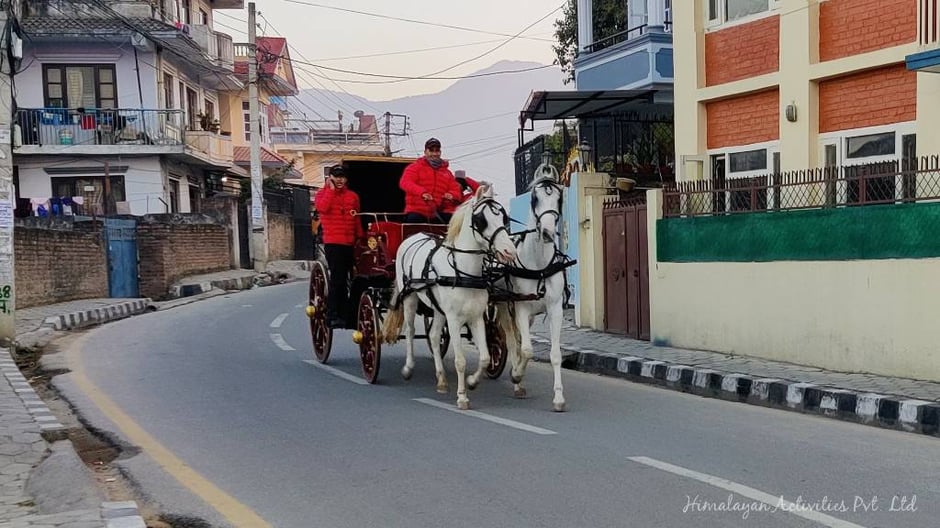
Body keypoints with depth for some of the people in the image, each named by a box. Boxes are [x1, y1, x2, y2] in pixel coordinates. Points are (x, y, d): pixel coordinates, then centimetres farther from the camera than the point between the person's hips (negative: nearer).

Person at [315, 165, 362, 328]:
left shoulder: (353, 196, 16)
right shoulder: (323, 194, 7)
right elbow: (322, 208, -16)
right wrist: (331, 189, -8)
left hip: (350, 243, 4)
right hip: (333, 243, -4)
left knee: (345, 279, 6)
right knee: (338, 278, -11)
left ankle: (345, 314, 12)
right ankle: (332, 316, -7)